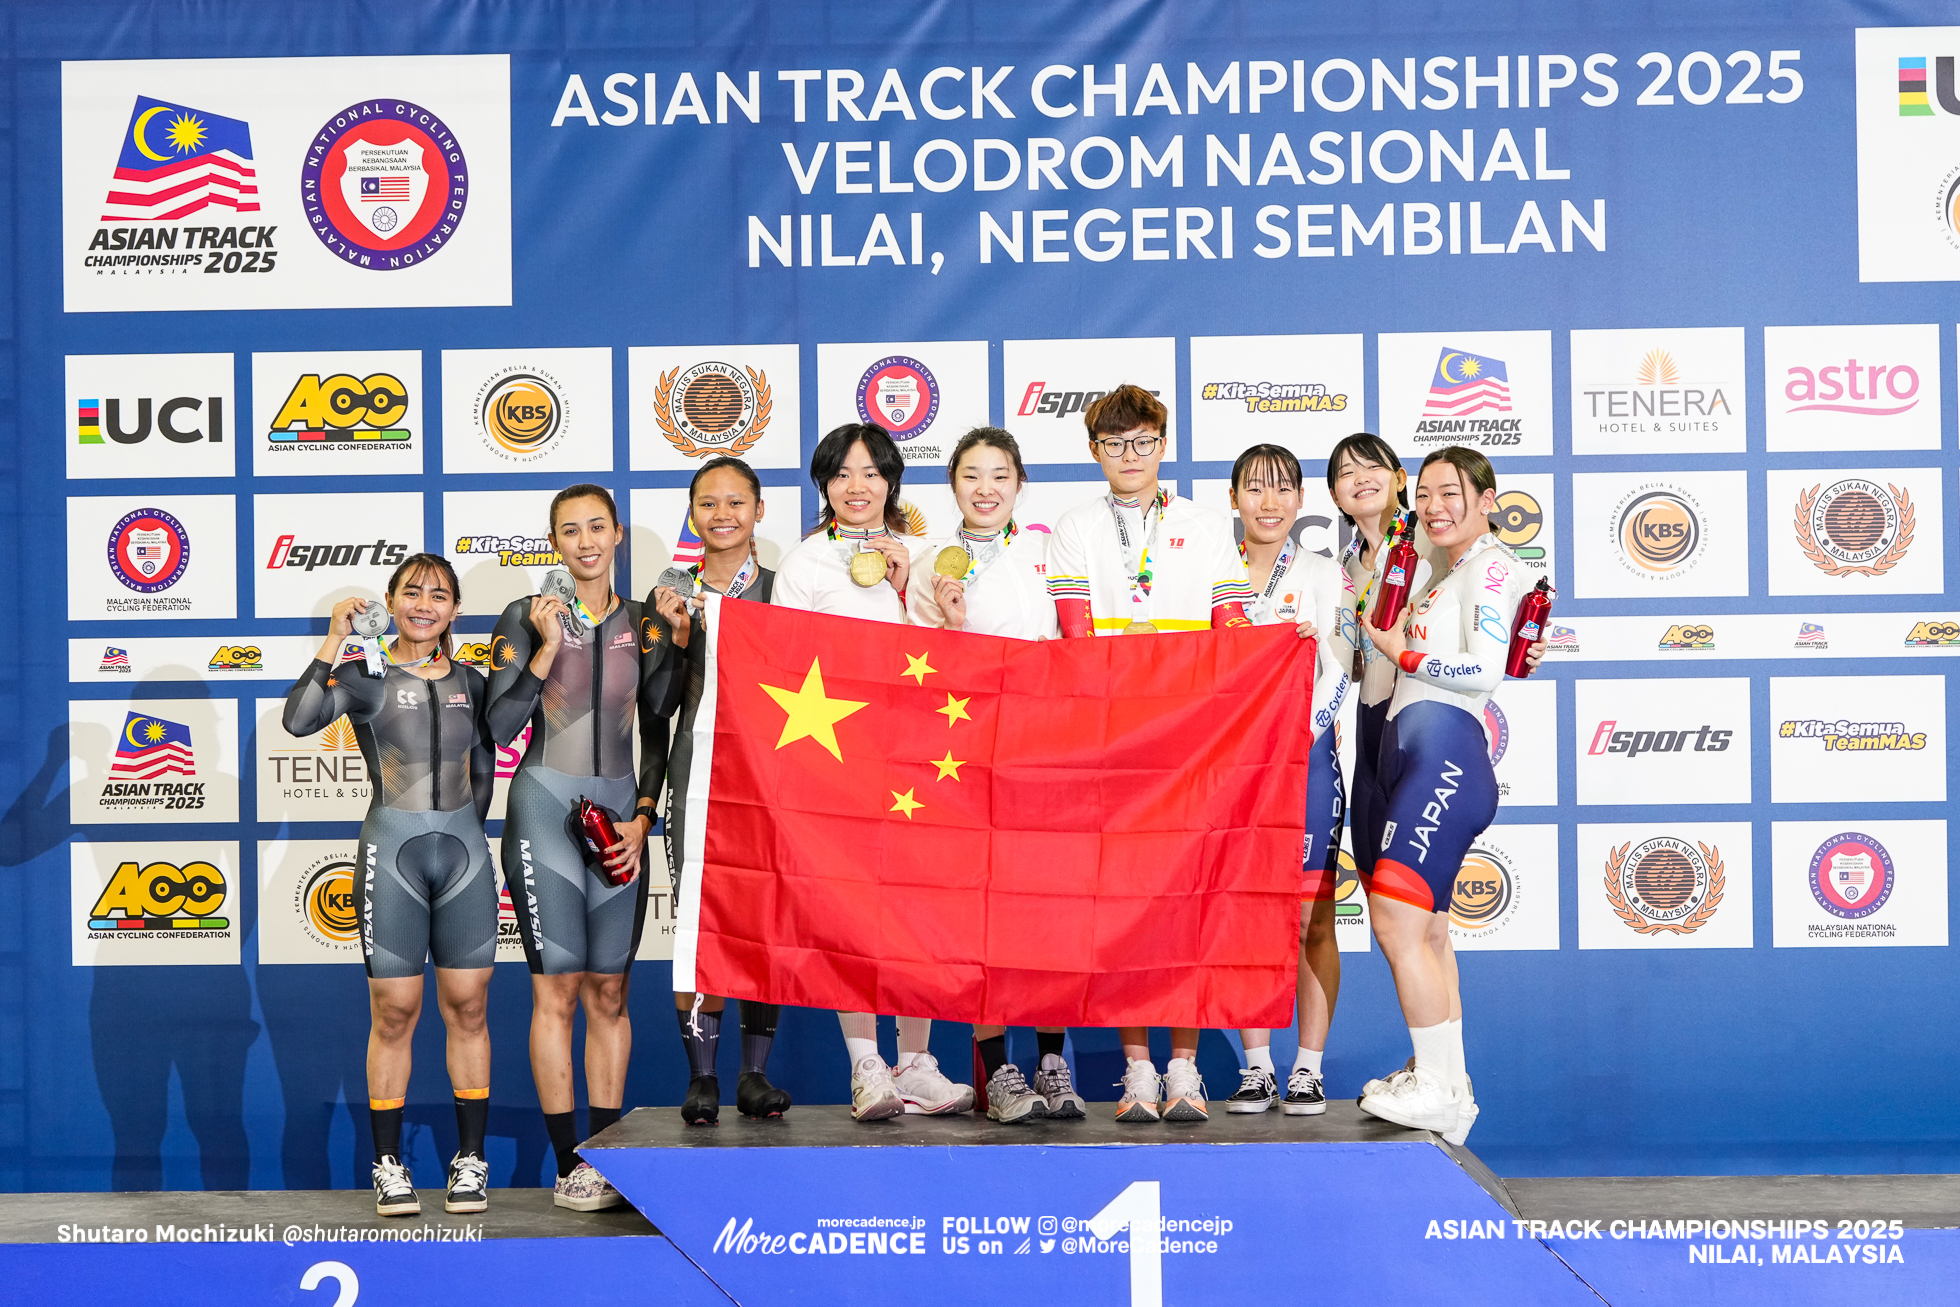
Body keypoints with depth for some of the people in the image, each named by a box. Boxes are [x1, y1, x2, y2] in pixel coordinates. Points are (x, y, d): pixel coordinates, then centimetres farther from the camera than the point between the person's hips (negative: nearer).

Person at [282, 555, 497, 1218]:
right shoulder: (364, 677, 1)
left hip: (464, 851, 3)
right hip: (391, 852, -3)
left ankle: (470, 1161, 12)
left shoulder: (470, 683, 12)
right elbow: (299, 719, -18)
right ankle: (389, 1165, 10)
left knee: (467, 1007, 4)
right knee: (394, 1012, 0)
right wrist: (334, 640, -17)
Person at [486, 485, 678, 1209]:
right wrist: (547, 648, -14)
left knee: (609, 992, 5)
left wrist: (642, 818, 1)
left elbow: (659, 735, 12)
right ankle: (569, 1165, 1)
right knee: (557, 989, -4)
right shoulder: (525, 619, 1)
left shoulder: (646, 627, 9)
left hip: (620, 813, 3)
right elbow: (497, 727, -7)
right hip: (545, 809, -3)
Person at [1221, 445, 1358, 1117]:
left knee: (1311, 921, -2)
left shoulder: (1327, 576, 6)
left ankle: (1308, 1068, 5)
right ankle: (1257, 1066, 10)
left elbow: (1337, 675, -3)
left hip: (1306, 756, -1)